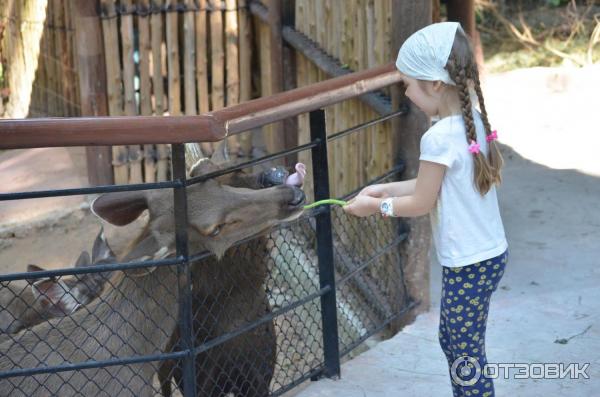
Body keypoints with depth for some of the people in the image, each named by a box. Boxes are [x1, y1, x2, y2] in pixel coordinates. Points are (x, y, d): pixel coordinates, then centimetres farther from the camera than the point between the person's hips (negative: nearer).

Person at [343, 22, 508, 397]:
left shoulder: (439, 138, -24)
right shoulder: (473, 120, 3)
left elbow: (422, 203, -13)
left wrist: (376, 206, 1)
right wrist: (386, 189, 13)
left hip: (468, 265, -9)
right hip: (491, 253, 9)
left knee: (468, 357, 4)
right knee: (452, 339, 23)